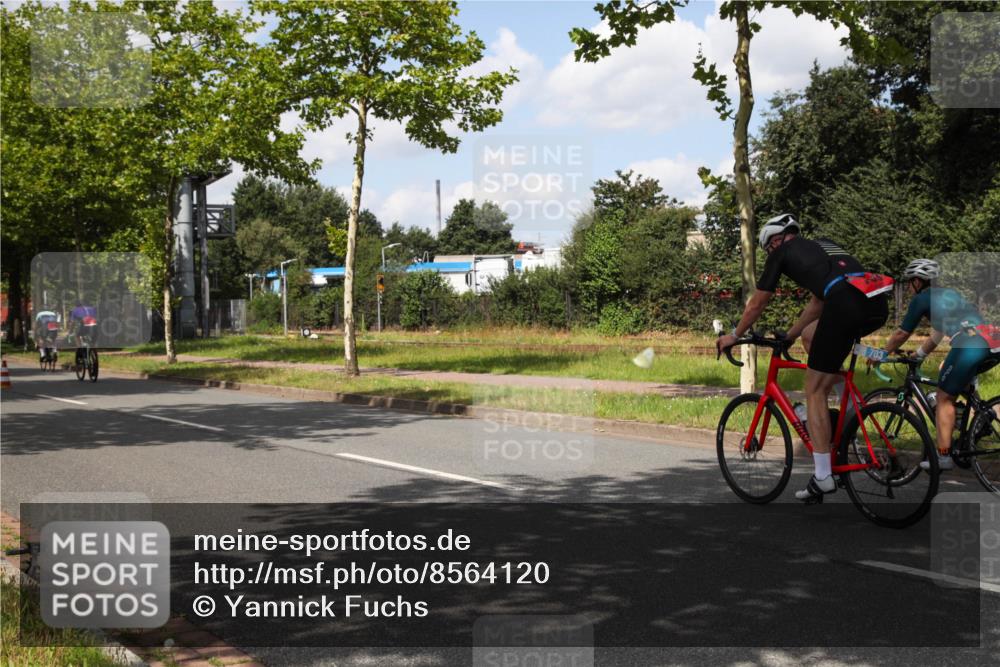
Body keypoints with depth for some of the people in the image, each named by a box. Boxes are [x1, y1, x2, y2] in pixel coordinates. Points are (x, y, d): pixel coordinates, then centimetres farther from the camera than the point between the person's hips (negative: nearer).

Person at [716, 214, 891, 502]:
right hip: (879, 305, 7)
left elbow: (756, 305, 25)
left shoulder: (782, 252, 18)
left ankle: (823, 478, 6)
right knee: (811, 335, 32)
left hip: (846, 305, -7)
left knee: (814, 391, 5)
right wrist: (789, 336, 52)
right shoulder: (823, 246, 36)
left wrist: (734, 336, 40)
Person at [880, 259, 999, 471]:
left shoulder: (921, 299, 10)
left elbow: (901, 334, 14)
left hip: (968, 344, -7)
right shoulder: (949, 293, 32)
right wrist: (917, 355, 46)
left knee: (944, 398, 3)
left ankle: (943, 456, 0)